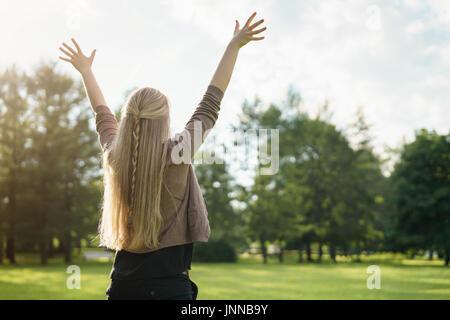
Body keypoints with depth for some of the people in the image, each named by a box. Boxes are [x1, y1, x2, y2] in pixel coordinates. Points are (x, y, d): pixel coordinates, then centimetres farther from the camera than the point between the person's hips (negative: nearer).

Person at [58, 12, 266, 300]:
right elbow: (210, 106, -3)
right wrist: (234, 46, 5)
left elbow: (103, 116, 20)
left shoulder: (115, 157, 2)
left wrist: (85, 70, 37)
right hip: (169, 284, -5)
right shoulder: (176, 155, -11)